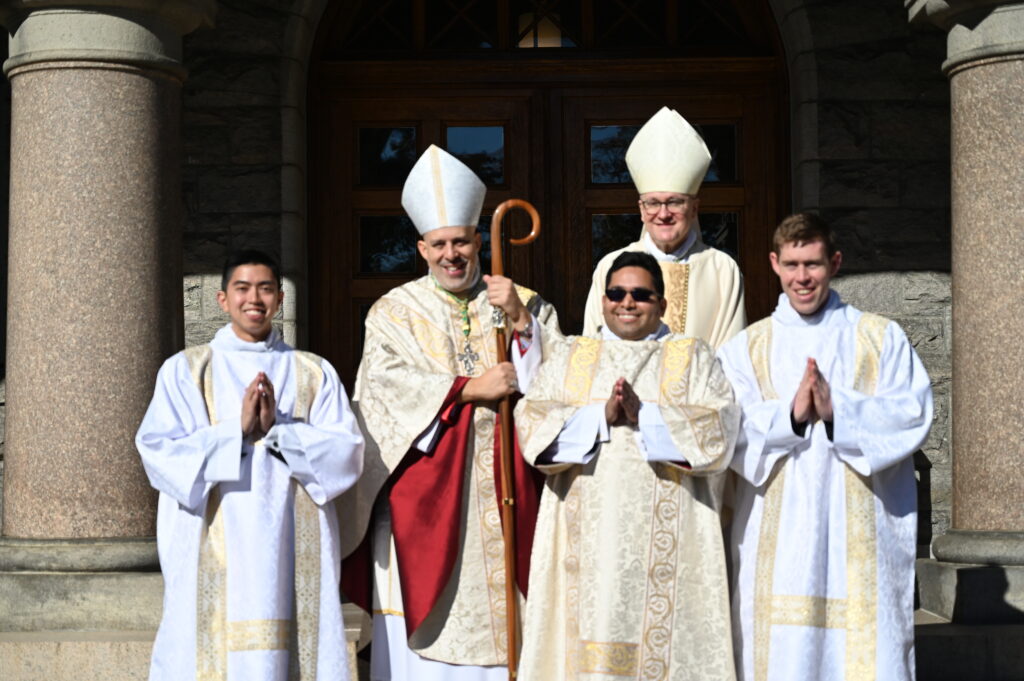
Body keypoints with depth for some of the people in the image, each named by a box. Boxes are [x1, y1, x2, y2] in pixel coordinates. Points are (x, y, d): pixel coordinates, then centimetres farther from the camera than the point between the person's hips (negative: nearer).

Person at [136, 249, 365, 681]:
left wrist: (278, 429, -10)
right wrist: (236, 429, -11)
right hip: (214, 556, -1)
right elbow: (158, 452, -3)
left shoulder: (313, 374, 12)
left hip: (293, 551, 1)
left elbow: (346, 454, 2)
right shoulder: (185, 370, 9)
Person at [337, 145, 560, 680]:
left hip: (504, 491, 1)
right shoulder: (395, 311, 7)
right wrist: (469, 389, -13)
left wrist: (521, 321, -13)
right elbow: (388, 385, -8)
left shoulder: (524, 304, 11)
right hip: (425, 495, -1)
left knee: (502, 613, -2)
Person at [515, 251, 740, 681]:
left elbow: (719, 428, -3)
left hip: (665, 537, -1)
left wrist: (643, 414, -12)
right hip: (584, 536, 1)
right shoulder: (566, 356, 17)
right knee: (584, 644, -5)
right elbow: (530, 421, 2)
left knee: (659, 638, -6)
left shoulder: (693, 358, 13)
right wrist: (600, 415, -11)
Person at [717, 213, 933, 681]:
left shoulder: (882, 338, 10)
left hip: (860, 533, 0)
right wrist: (790, 413, -16)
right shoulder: (745, 349, 11)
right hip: (777, 537, 1)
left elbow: (914, 415, -2)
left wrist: (838, 409, -15)